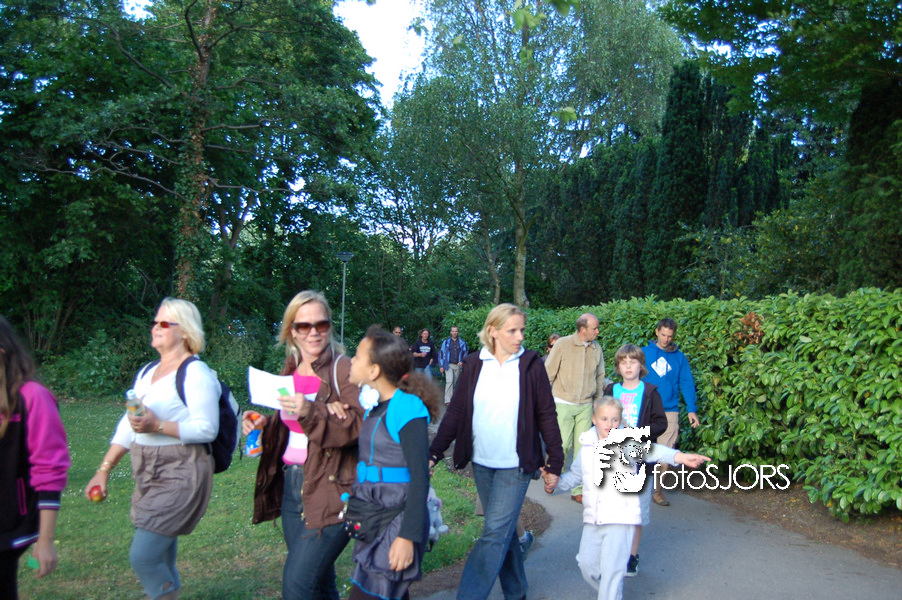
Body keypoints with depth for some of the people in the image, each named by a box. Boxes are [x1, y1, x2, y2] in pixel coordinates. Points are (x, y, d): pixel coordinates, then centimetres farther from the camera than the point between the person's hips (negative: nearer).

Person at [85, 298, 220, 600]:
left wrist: (157, 425, -23)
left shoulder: (196, 373, -11)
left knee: (143, 556, -12)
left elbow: (207, 429, -17)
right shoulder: (146, 373, 15)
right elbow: (128, 425, 18)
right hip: (148, 474, 8)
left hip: (181, 474, -8)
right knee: (159, 560, 15)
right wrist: (104, 469, 15)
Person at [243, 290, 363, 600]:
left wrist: (311, 411, -29)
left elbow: (357, 427, -18)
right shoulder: (290, 371, 12)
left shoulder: (343, 369, -9)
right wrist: (262, 424, 4)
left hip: (330, 491, -7)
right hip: (291, 485, 7)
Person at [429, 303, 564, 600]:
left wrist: (554, 462, -2)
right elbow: (455, 412, 1)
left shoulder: (530, 364, -6)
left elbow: (546, 415, -2)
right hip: (482, 464, 3)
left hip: (515, 466, -3)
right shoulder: (474, 364, 0)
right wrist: (434, 453, -6)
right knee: (504, 530, 16)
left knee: (495, 533, -7)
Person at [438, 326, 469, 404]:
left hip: (457, 366, 2)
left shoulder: (462, 343, 9)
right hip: (448, 365, -2)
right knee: (449, 381, -17)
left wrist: (462, 361, -5)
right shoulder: (446, 342, 7)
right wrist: (441, 365, 2)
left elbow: (465, 353, 13)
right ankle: (447, 400, -20)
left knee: (455, 383, 7)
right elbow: (441, 353, 8)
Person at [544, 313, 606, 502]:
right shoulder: (563, 344, -7)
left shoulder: (597, 349, 6)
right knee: (563, 445, -6)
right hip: (563, 404, -4)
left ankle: (578, 490, 14)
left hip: (585, 406, 4)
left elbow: (599, 378, 15)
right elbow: (548, 373, -3)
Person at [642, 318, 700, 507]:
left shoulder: (679, 357, 8)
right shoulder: (644, 353, 3)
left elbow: (687, 383, 6)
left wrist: (691, 410, -3)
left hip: (669, 411, 2)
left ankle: (657, 490, 16)